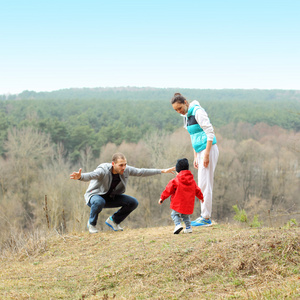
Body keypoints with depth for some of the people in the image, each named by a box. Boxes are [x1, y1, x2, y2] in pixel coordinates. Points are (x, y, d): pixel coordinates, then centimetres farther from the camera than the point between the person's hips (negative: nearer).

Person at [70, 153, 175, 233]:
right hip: (95, 195, -6)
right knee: (99, 202, -41)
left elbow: (141, 172, -3)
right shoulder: (103, 170, -32)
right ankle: (91, 224, -10)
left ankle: (113, 220, 10)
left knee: (133, 202, -10)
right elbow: (91, 175, -50)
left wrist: (162, 171, -2)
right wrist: (80, 177, -74)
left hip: (111, 198, 6)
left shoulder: (126, 170, -13)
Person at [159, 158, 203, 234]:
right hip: (188, 204, 5)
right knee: (185, 215, 22)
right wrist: (200, 197, 39)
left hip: (178, 203, -5)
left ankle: (178, 224, -17)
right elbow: (197, 190, 21)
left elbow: (168, 190, -4)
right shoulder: (192, 181, 10)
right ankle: (188, 227, 14)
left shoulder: (175, 181, -7)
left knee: (174, 214, 6)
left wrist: (162, 198, 6)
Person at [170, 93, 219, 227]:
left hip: (209, 149, -9)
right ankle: (205, 216, 15)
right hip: (200, 151, 9)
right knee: (203, 184, 10)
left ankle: (206, 218, -6)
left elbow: (210, 132, -18)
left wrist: (206, 155, -21)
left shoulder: (198, 111, -13)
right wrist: (195, 157, 18)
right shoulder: (187, 116, 14)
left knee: (204, 184, -9)